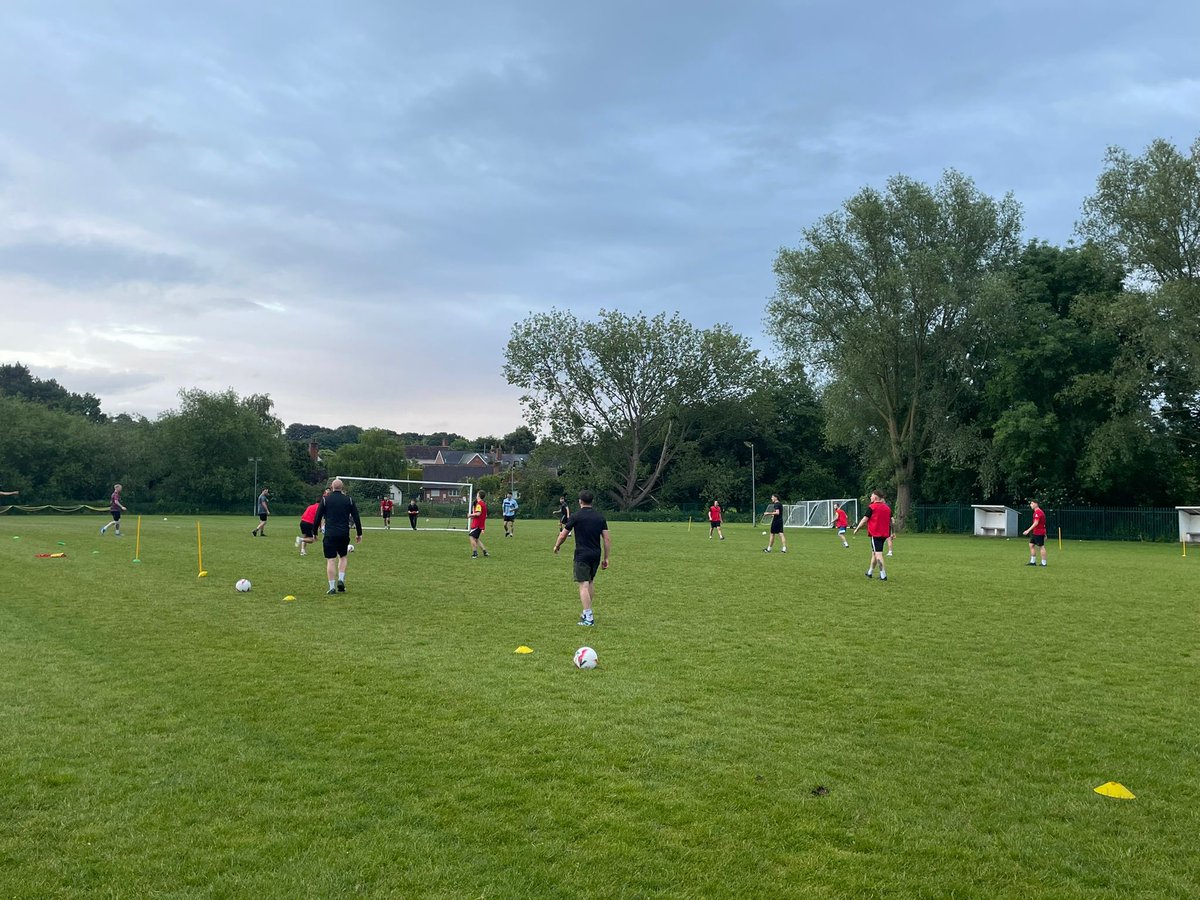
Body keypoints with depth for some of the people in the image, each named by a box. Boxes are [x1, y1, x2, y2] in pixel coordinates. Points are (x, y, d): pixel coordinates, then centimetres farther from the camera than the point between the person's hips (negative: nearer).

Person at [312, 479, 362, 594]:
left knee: (331, 560, 1)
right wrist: (359, 534, 13)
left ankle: (332, 587, 1)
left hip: (329, 534, -1)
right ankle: (341, 579, 4)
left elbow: (317, 517, 3)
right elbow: (356, 518, 6)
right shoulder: (349, 500, 5)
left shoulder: (325, 499, 2)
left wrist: (314, 532, 13)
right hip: (344, 534, 2)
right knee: (343, 556, 21)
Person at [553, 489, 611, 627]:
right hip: (596, 554, 5)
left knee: (583, 585, -6)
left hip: (582, 555, -5)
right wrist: (606, 558, 9)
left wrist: (556, 546, 20)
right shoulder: (600, 517, 5)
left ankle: (588, 618, -12)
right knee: (591, 582, 21)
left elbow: (563, 534, 0)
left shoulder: (576, 516, -7)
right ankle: (587, 613, 27)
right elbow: (607, 539, 2)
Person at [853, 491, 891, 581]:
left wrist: (857, 529, 1)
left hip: (875, 534, -7)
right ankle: (870, 572, 29)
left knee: (878, 553, -7)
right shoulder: (887, 507, 9)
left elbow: (865, 519, -9)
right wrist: (892, 532, 21)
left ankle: (883, 575, -13)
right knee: (874, 552, 19)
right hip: (884, 534, 7)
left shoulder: (872, 507, -10)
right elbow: (891, 521, 12)